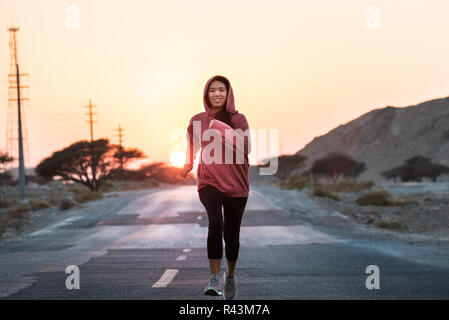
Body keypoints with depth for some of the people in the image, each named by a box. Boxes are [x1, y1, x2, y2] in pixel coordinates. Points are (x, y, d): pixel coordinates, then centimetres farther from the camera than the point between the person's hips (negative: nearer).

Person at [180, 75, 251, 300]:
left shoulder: (239, 120, 2)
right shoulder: (198, 121, 6)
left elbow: (246, 148, -14)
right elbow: (192, 148, 22)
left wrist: (223, 130, -22)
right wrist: (187, 166, 13)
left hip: (235, 182, 1)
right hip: (209, 181, -1)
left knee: (232, 233, 7)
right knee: (215, 223, -25)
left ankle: (230, 276, 33)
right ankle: (214, 279, -25)